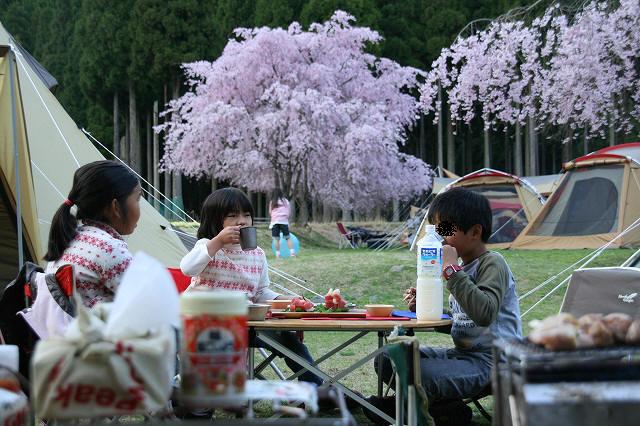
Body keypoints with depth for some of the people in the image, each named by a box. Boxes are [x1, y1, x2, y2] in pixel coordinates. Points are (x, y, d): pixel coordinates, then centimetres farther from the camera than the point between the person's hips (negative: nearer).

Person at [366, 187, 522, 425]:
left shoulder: (492, 263, -12)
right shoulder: (463, 267, 16)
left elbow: (484, 313, -30)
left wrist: (452, 271, -25)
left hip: (490, 360, -10)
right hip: (461, 353, 10)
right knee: (387, 360, 1)